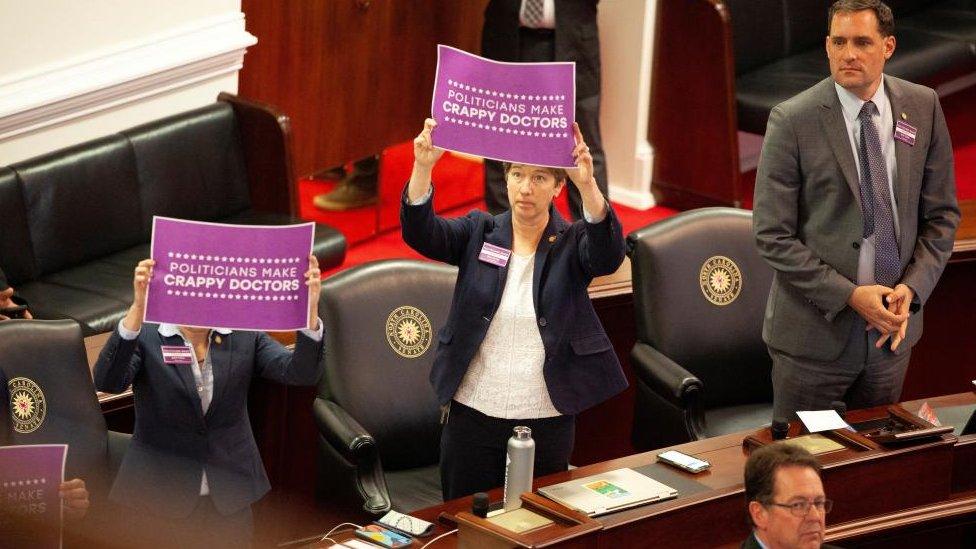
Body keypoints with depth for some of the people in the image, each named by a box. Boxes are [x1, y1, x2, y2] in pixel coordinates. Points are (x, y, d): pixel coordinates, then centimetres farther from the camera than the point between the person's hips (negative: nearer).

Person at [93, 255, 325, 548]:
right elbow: (107, 381, -27)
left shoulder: (245, 337, 0)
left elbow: (300, 372, -14)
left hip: (230, 498, 3)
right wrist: (138, 307, -41)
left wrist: (310, 309, -32)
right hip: (161, 497, -3)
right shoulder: (144, 337, -9)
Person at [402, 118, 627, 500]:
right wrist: (423, 166, -33)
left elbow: (609, 255, -24)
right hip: (473, 415, 1)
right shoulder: (480, 232, 2)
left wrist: (587, 185, -42)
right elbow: (420, 232, -13)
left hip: (546, 421, -1)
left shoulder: (573, 243, -3)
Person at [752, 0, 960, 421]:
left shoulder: (922, 108, 0)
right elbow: (773, 237, -11)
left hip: (892, 325, 3)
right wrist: (849, 296, -18)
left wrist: (912, 288, -9)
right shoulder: (792, 121, -11)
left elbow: (941, 214, 6)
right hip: (815, 331, -3)